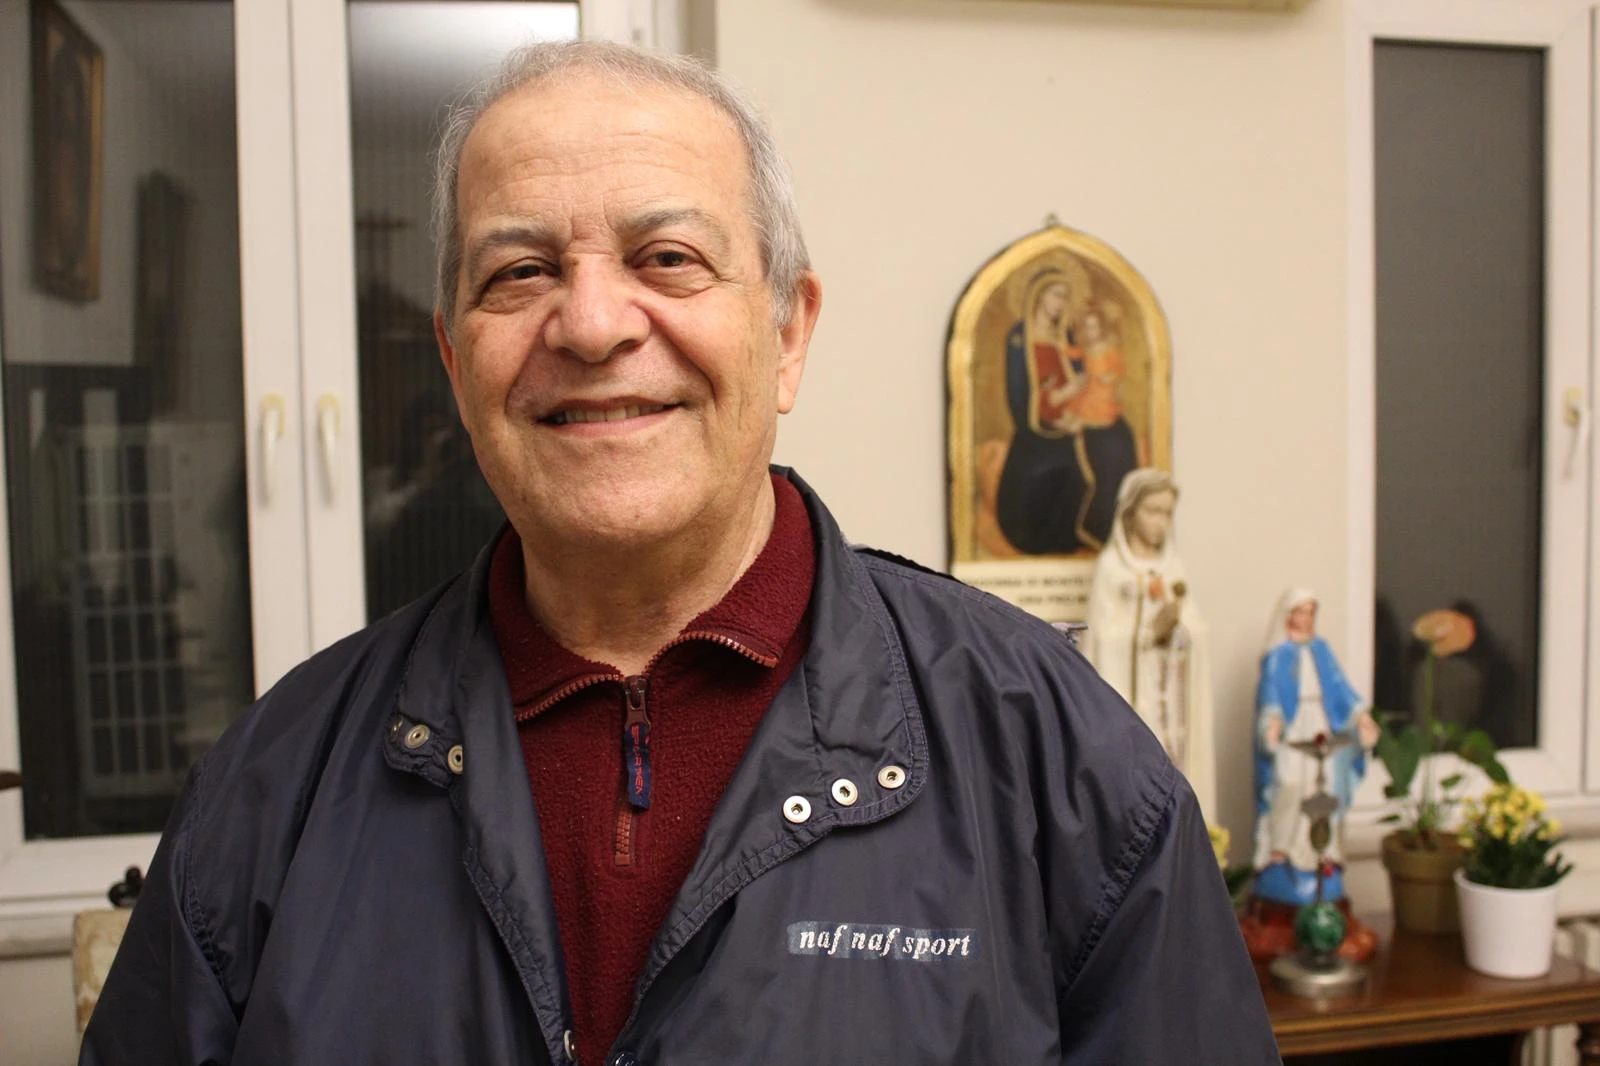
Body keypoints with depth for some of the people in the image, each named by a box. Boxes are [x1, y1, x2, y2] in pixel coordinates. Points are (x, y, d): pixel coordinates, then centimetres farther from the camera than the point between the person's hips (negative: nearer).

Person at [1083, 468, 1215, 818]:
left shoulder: (1173, 565, 12)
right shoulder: (1111, 565, -3)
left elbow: (1197, 631, 5)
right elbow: (1106, 635, -9)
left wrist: (1176, 624, -15)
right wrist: (1153, 627, -20)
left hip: (1171, 694, 5)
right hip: (1130, 691, -5)